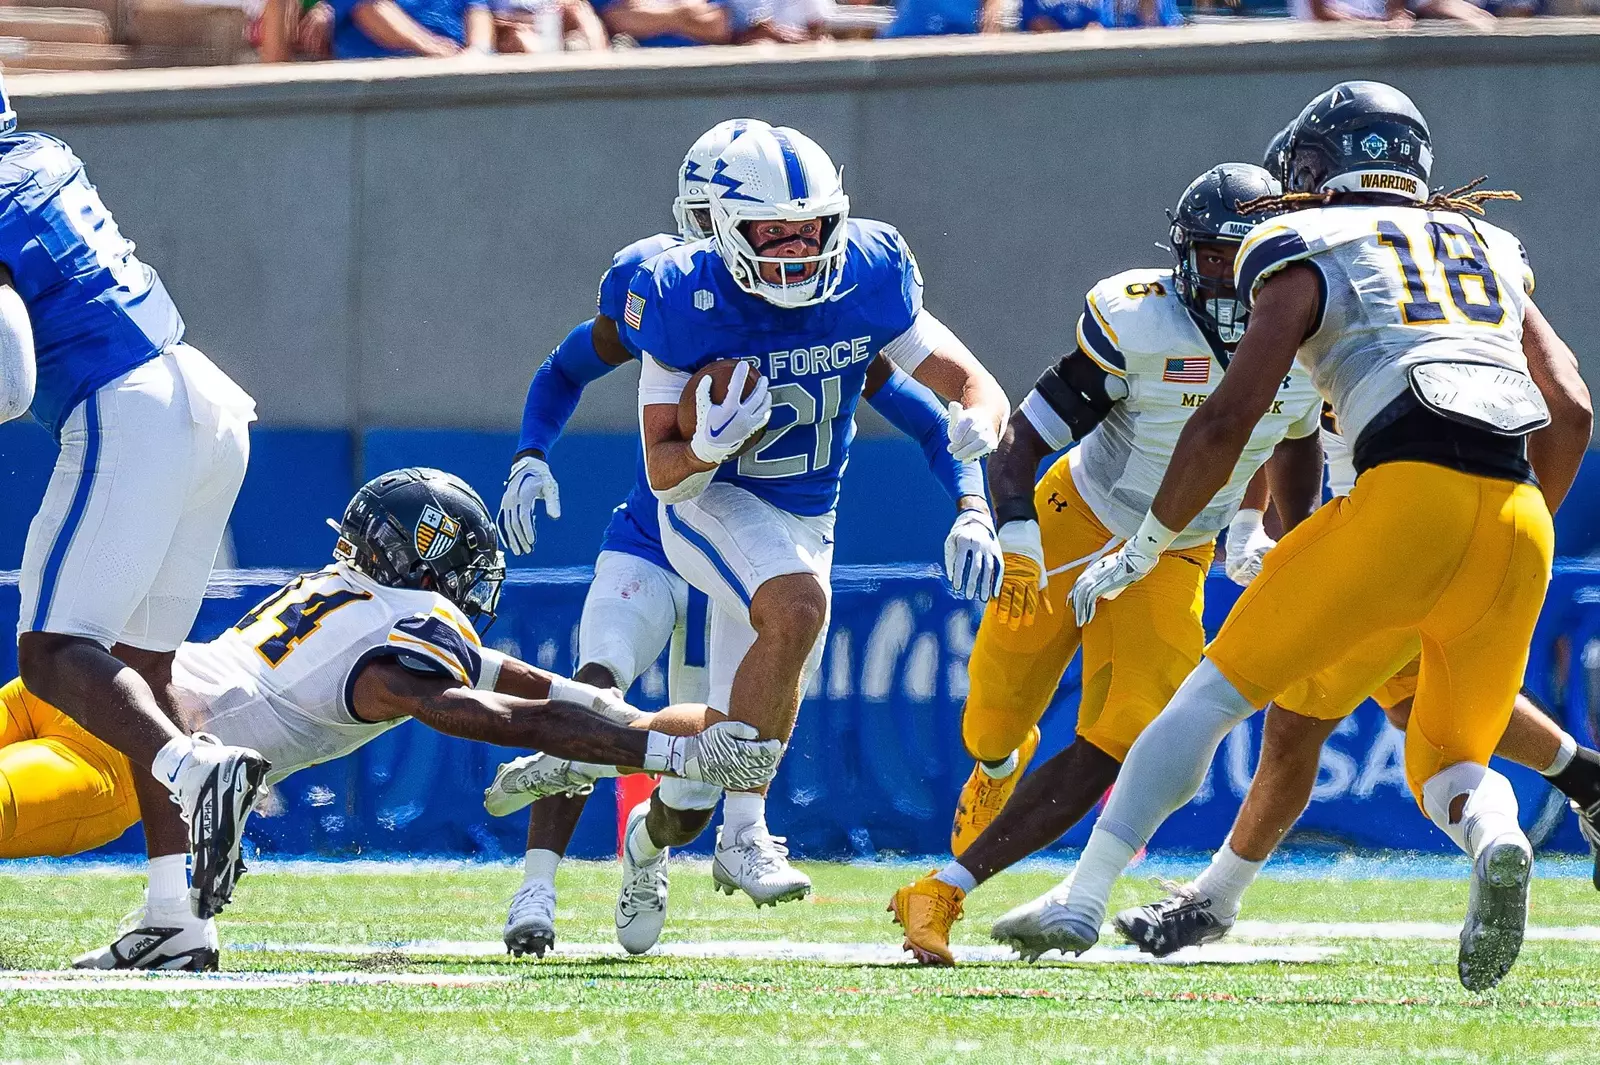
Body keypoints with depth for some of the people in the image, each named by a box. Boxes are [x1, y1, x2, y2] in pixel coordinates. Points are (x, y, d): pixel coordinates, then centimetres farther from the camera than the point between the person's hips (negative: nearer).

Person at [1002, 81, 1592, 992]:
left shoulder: (1308, 252, 13)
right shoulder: (1488, 250, 29)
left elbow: (1229, 419, 5)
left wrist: (1144, 548, 17)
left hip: (1411, 494, -5)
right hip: (1519, 522, 5)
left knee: (1218, 694, 9)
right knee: (1447, 766, 15)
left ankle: (1084, 900, 4)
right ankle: (1498, 842, -21)